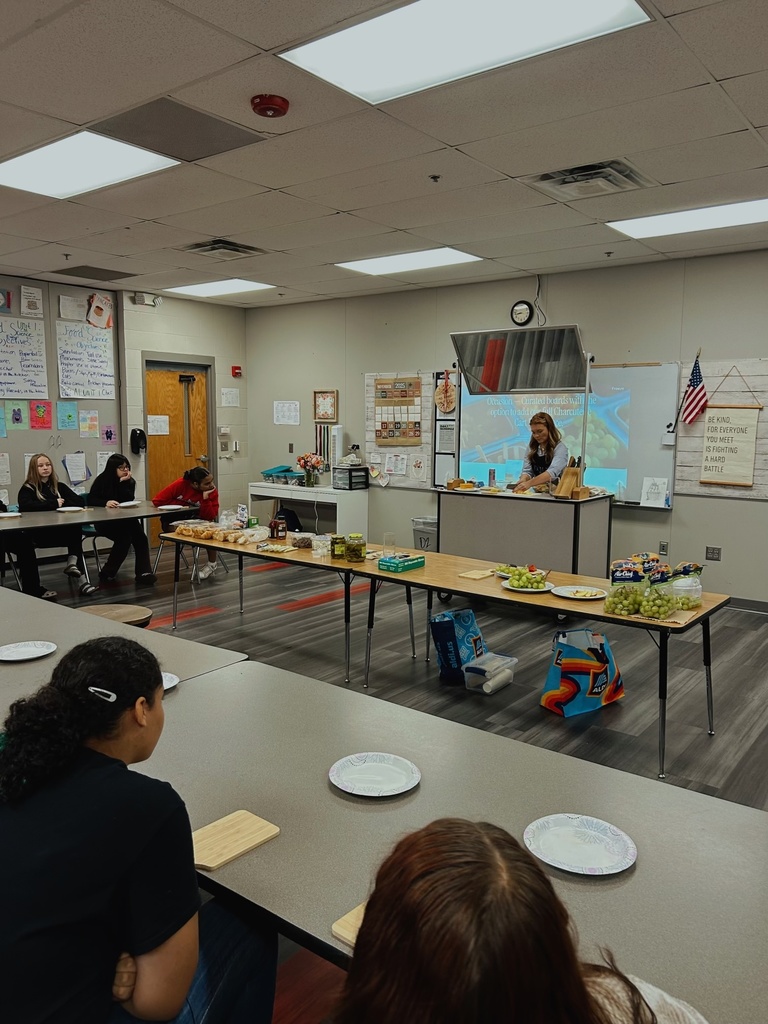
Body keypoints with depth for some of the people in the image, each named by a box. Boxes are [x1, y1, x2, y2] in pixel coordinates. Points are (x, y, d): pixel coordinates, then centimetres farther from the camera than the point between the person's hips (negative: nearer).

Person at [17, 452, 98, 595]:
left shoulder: (59, 487, 17)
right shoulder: (27, 489, 3)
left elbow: (80, 502, 7)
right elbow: (25, 506, -20)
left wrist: (63, 503, -10)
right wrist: (54, 504, -15)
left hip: (61, 531, 5)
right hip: (37, 533, -5)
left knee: (75, 531, -30)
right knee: (75, 533, -30)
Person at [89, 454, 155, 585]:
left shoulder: (130, 481, 6)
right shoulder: (102, 479, -2)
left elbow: (129, 501, -8)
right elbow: (91, 499, -7)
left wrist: (123, 482, -16)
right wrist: (105, 503, -25)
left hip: (125, 520, 4)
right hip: (103, 521, -3)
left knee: (140, 537, -25)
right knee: (124, 537, -29)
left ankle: (144, 572, -25)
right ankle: (107, 573, -13)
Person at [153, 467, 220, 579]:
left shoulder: (212, 492, -17)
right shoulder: (180, 485, -21)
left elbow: (210, 518, -24)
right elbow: (156, 501, -20)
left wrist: (205, 498, -35)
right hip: (175, 521, -1)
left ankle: (212, 564, -13)